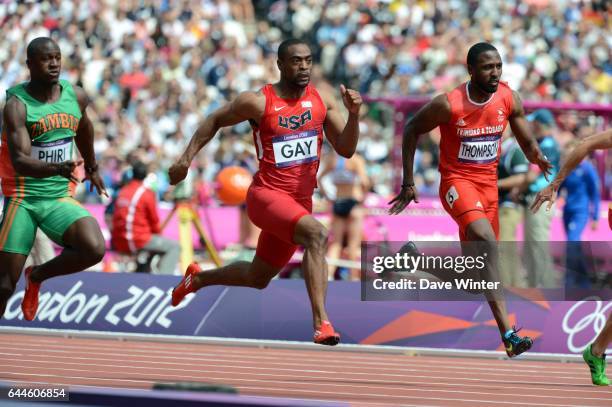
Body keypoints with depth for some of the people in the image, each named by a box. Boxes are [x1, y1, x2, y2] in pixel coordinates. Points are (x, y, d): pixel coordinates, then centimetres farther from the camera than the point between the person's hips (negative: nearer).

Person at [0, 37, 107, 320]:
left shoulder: (75, 97, 1)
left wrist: (92, 168, 37)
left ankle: (38, 275, 6)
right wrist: (58, 168, -44)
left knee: (94, 249, -21)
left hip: (61, 198, 4)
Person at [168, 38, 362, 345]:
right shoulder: (258, 102, -9)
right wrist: (187, 157, 0)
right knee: (317, 234, -34)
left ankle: (198, 278, 48)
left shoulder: (321, 102, 2)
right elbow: (214, 121, 6)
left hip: (300, 201, 6)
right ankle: (321, 323, -39)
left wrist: (354, 114, -16)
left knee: (258, 278, 19)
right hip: (266, 195, -6)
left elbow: (346, 150, 1)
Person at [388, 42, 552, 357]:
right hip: (457, 180, -6)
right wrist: (408, 183, -3)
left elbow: (527, 144, 0)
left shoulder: (509, 100, -7)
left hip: (488, 182, 6)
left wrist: (537, 156, -24)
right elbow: (412, 130, -5)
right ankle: (507, 332, -36)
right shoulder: (449, 105, -18)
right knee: (486, 241, -28)